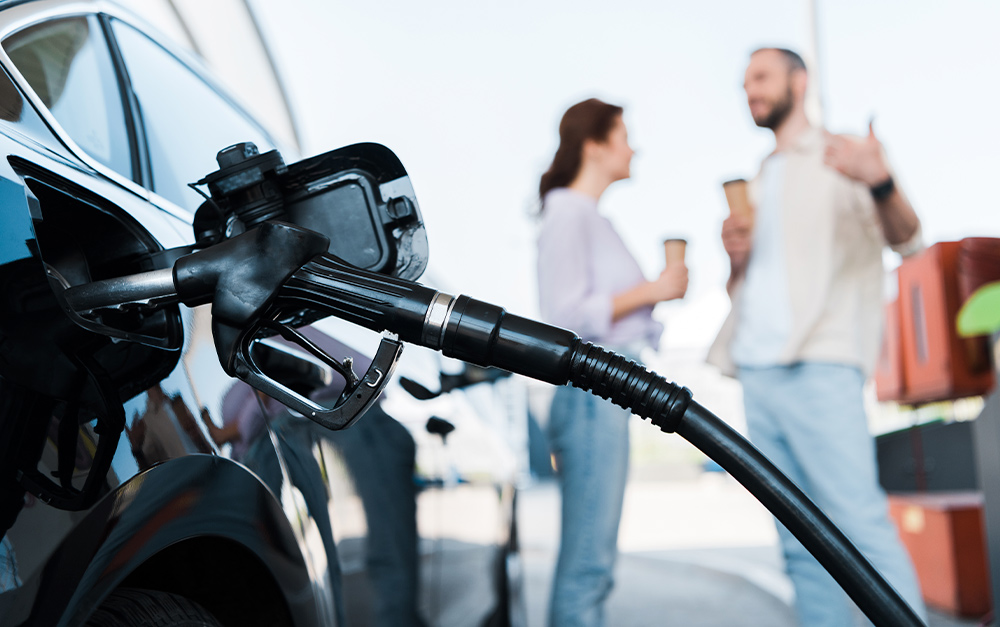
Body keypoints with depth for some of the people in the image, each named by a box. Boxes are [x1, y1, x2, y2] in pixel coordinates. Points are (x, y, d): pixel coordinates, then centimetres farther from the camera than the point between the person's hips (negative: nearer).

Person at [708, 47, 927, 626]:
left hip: (819, 365, -6)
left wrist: (882, 184, -31)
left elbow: (907, 240, -10)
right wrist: (736, 260, 3)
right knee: (802, 541, 6)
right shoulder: (757, 183, 24)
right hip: (757, 372, 7)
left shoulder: (841, 156, 5)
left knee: (860, 523, -14)